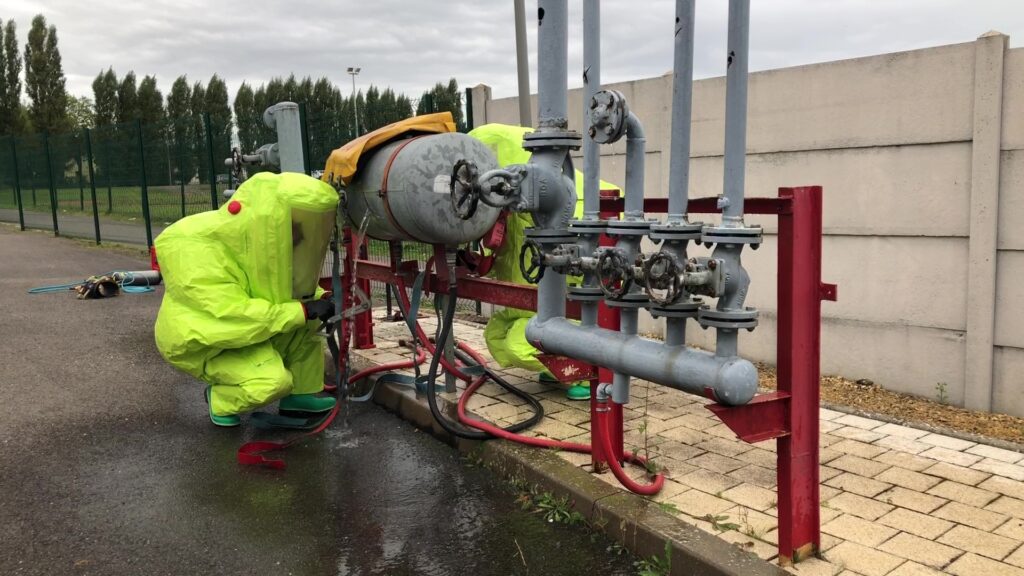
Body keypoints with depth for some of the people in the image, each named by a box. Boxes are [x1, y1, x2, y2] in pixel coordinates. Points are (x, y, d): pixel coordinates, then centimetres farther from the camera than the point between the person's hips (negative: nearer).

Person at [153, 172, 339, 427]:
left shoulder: (260, 235, -9)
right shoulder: (197, 253, -32)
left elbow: (291, 281, 9)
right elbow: (234, 315, -37)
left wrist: (322, 298, -12)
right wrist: (304, 310, -32)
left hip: (248, 326, 7)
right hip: (200, 341, -7)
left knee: (307, 322, -10)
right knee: (273, 381, -28)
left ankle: (300, 396, 2)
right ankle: (220, 399, 2)